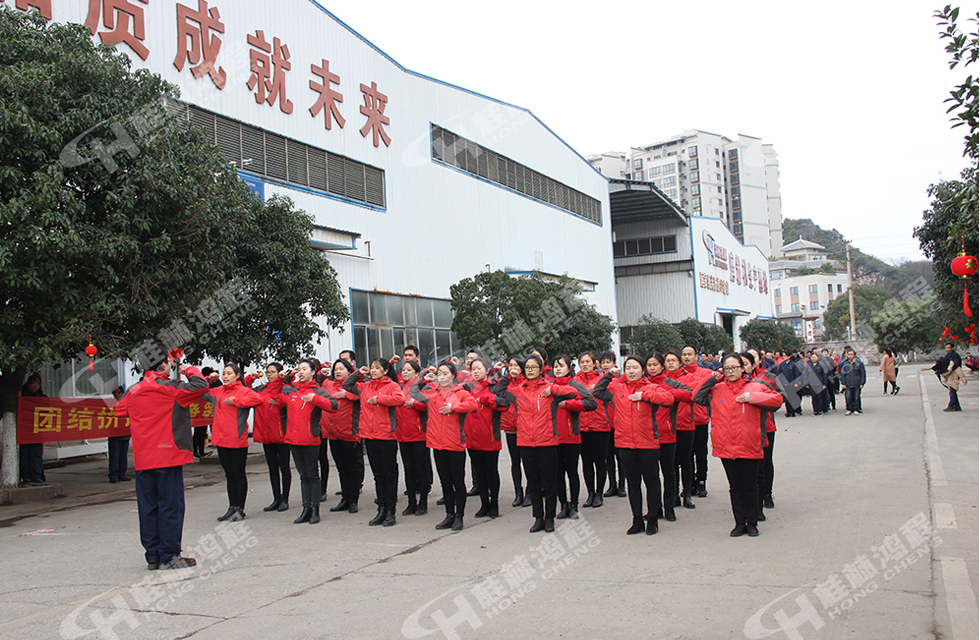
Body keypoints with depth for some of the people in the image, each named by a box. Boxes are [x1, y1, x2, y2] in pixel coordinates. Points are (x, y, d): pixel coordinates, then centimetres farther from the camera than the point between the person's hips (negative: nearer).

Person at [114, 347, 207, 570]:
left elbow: (120, 409, 26)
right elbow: (200, 386, -14)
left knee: (148, 507, 9)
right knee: (170, 505, 0)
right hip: (167, 456, -6)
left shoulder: (133, 391, 9)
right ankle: (169, 555, 2)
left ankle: (152, 556, 15)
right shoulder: (168, 388, -11)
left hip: (142, 459, 6)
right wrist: (189, 370, 4)